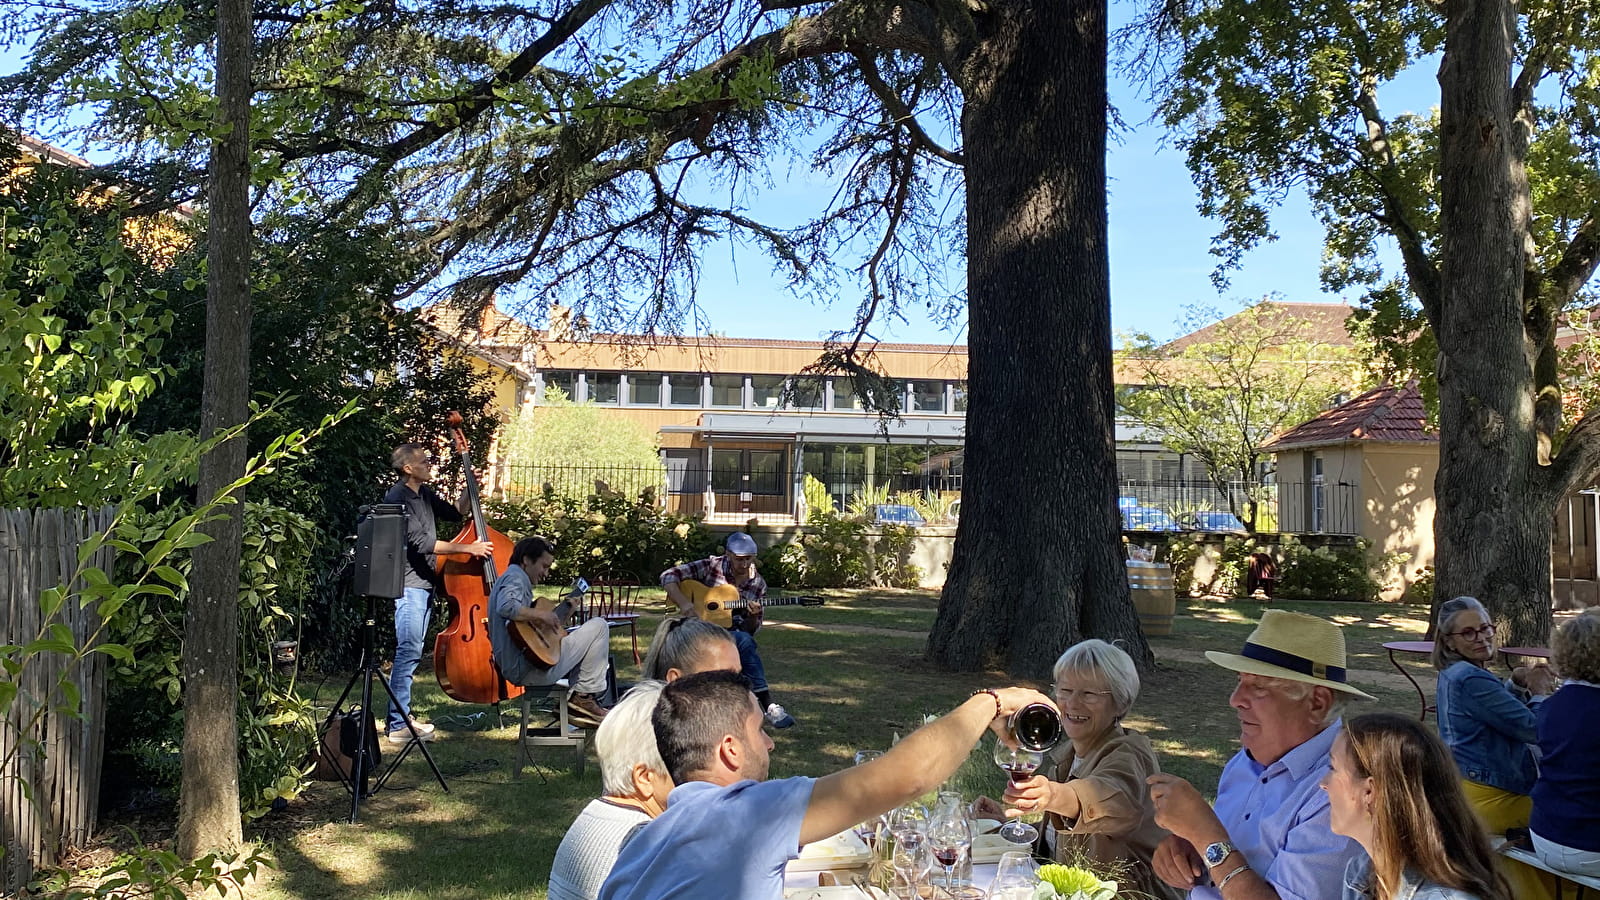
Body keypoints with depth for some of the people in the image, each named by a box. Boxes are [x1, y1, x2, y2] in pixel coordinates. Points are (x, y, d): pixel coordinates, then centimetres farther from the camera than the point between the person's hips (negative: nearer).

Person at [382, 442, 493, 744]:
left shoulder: (424, 493, 12)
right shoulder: (398, 498, -16)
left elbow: (454, 515, 24)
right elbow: (421, 542, -22)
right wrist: (468, 548, -20)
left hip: (425, 582, 9)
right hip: (409, 584, -9)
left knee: (411, 651, 14)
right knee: (408, 651, -10)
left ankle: (403, 714, 22)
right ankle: (398, 726, -7)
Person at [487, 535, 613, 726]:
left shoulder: (507, 579, 23)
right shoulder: (515, 578, -10)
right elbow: (506, 607, -33)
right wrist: (541, 614, -23)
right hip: (529, 668, -11)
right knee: (599, 625, -7)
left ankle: (579, 702, 15)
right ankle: (585, 695, -4)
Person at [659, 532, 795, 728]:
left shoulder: (758, 584, 4)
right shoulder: (712, 566, -4)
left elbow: (751, 630, 7)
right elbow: (669, 575, -7)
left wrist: (753, 616, -16)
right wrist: (684, 603, -21)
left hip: (735, 636, 4)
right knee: (744, 641, -33)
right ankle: (768, 706, -32)